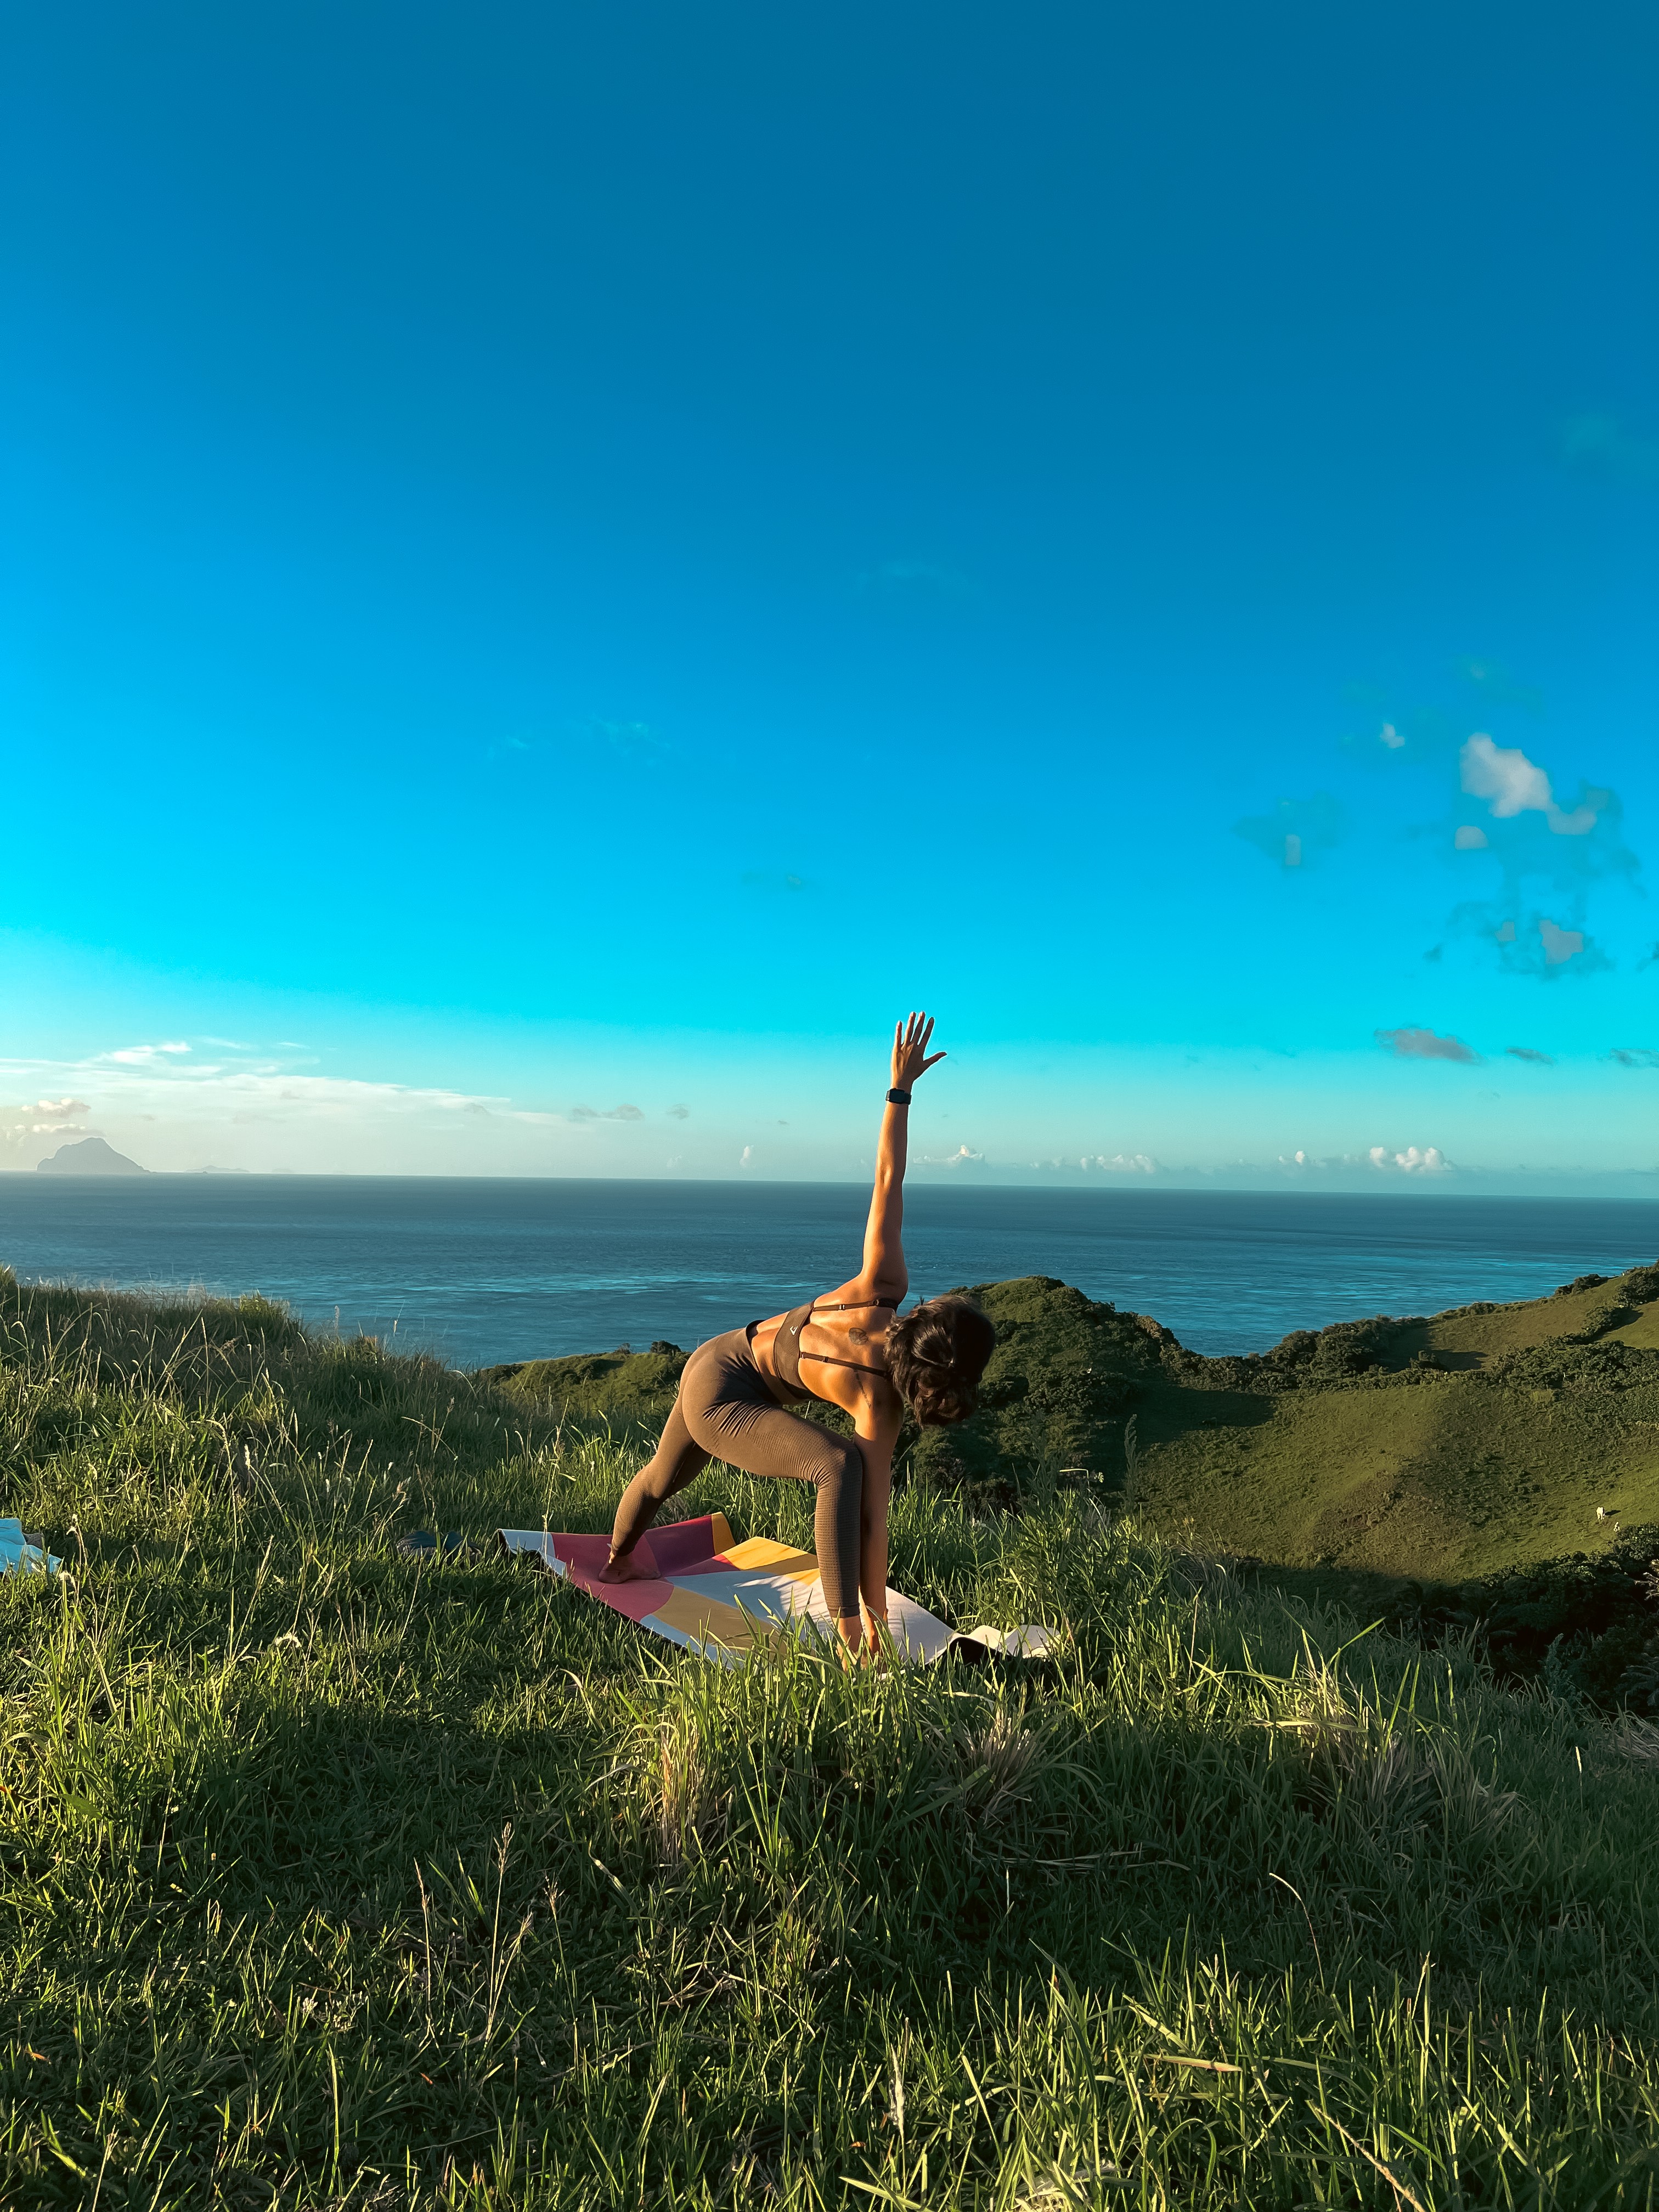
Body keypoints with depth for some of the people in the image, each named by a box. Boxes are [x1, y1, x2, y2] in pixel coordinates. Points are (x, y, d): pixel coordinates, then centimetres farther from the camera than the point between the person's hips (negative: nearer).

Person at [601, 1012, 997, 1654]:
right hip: (725, 1401, -8)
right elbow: (872, 1514, -27)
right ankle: (848, 1641, -33)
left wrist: (901, 1088, -22)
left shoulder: (883, 1288, -20)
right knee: (838, 1465, -30)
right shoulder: (878, 1406, -29)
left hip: (712, 1364, 8)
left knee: (664, 1477, 34)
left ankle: (617, 1562, 64)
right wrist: (872, 1620, -22)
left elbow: (887, 1182, -23)